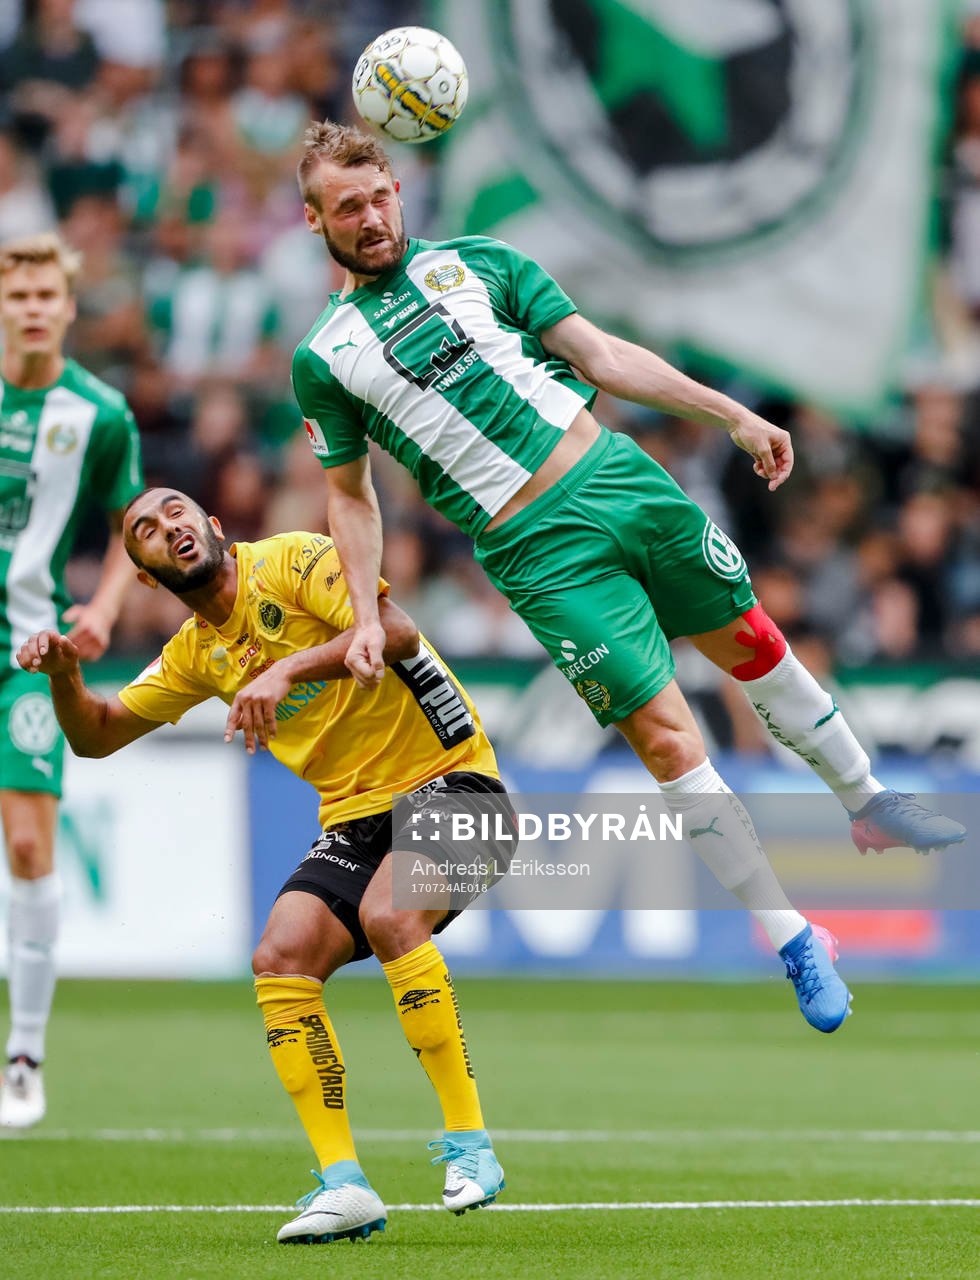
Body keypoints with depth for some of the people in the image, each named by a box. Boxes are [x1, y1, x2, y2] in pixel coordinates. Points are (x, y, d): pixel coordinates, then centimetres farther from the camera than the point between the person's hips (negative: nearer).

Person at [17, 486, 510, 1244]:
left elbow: (395, 632, -24)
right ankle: (344, 1185, -13)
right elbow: (97, 736, 17)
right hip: (354, 816, 7)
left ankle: (470, 1146, -25)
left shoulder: (294, 560, -9)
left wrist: (287, 671, -34)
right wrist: (65, 676, -5)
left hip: (446, 775, -6)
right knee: (281, 957, -17)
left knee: (387, 913, -33)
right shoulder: (197, 654, 12)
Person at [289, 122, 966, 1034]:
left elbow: (603, 356, 8)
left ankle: (867, 805, 36)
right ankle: (793, 944, -1)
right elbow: (350, 492, 11)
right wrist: (365, 614, 0)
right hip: (539, 551, -3)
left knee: (755, 645, 13)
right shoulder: (323, 359, 4)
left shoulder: (476, 262, 8)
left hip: (620, 479, 3)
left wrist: (731, 415, 4)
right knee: (663, 733, -8)